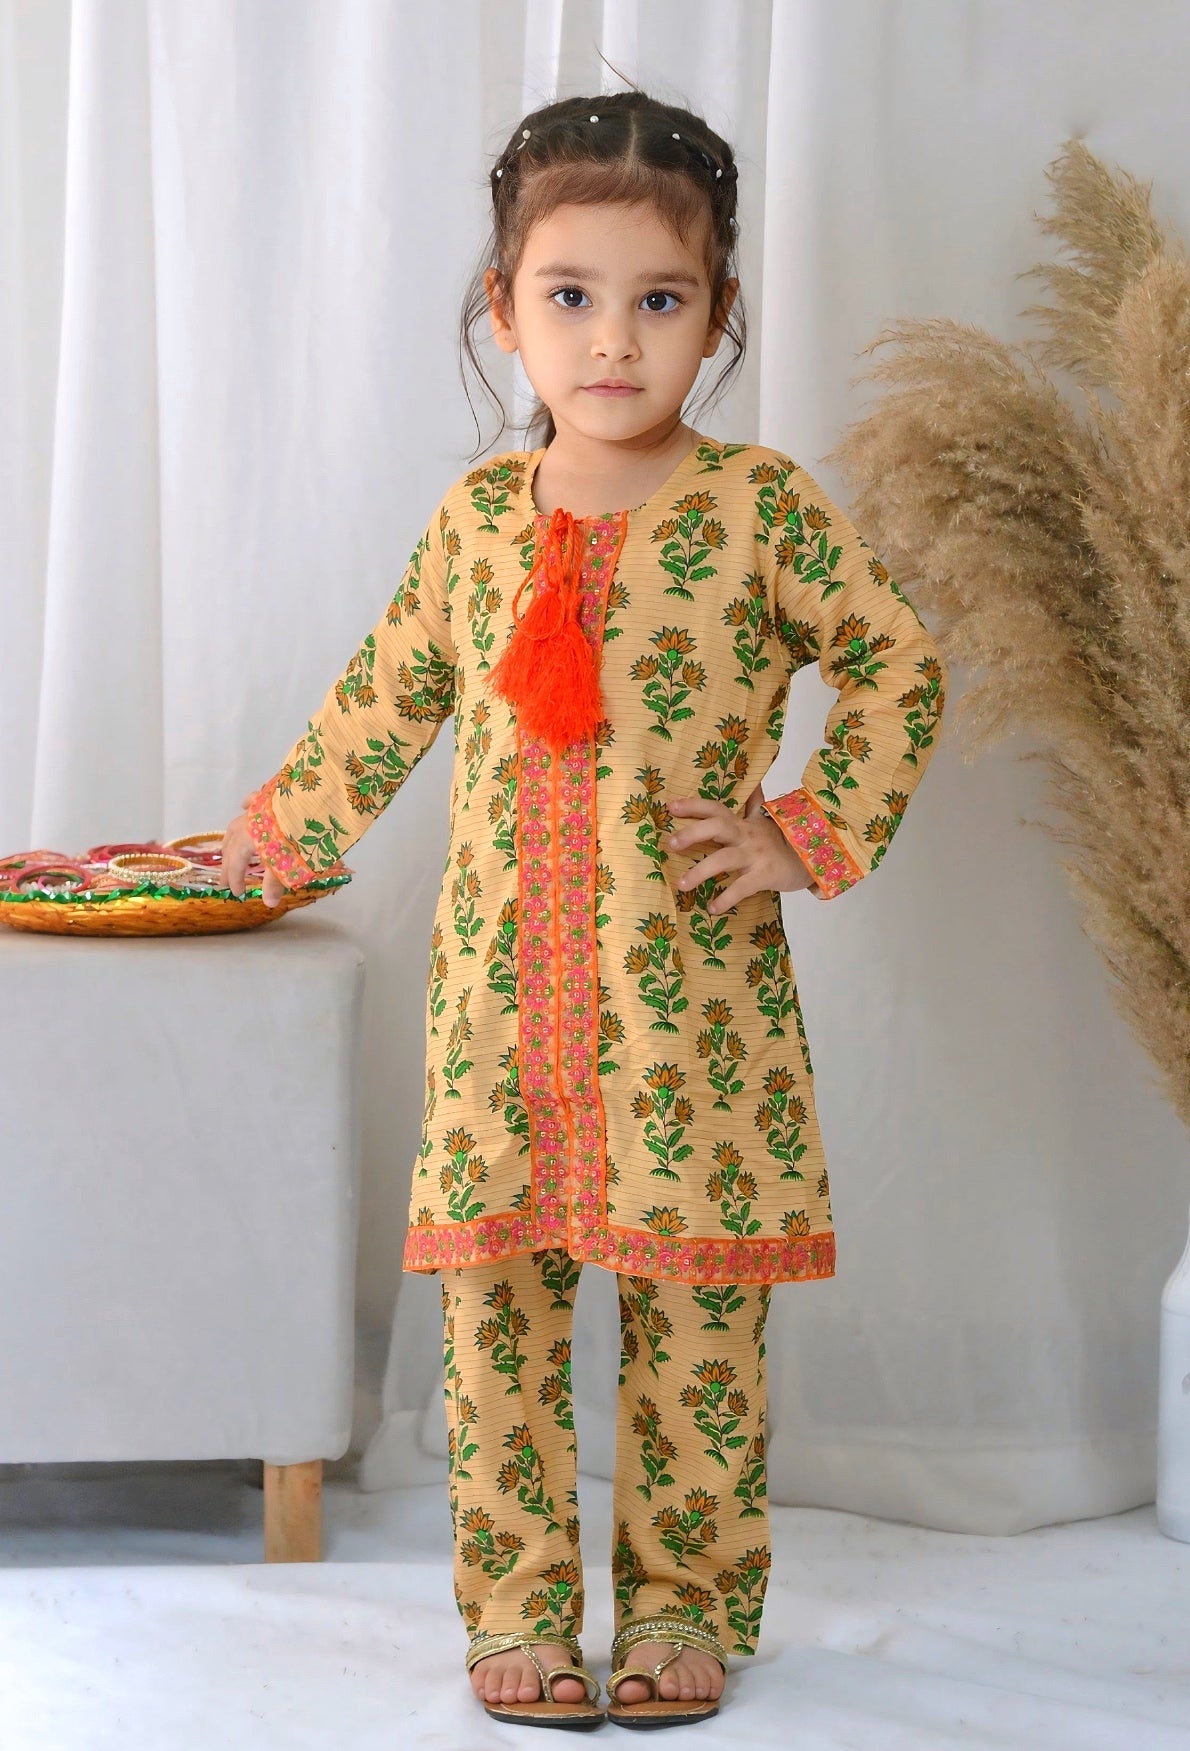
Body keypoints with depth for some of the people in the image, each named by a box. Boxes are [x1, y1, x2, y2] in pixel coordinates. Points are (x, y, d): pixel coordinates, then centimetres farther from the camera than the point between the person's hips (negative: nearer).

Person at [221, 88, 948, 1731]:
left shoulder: (762, 507, -4)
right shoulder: (477, 515, 6)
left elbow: (902, 661, 4)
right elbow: (392, 690, 20)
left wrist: (816, 837, -2)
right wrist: (285, 824, 22)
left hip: (693, 990, -2)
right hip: (499, 979, 3)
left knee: (696, 1313, 3)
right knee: (492, 1294, 4)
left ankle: (684, 1598, 17)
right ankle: (518, 1594, 16)